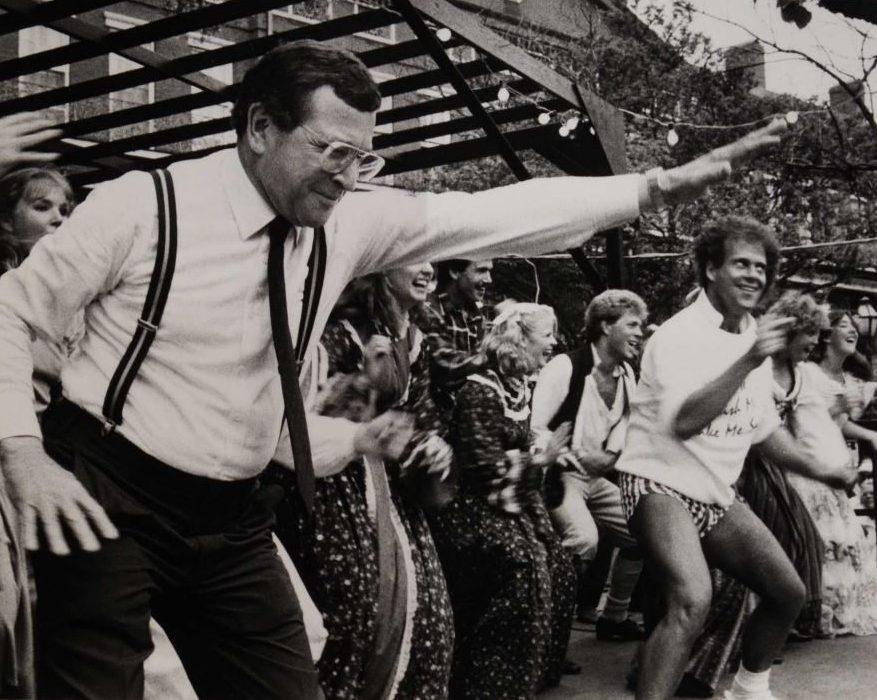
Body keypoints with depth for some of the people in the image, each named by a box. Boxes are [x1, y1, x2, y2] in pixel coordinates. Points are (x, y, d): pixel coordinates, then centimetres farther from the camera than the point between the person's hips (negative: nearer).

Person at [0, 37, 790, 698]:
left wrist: (661, 186, -10)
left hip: (233, 521, 5)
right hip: (109, 501, -4)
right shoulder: (144, 205, -13)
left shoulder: (347, 223, -2)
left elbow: (495, 217, -5)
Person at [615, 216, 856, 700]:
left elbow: (763, 427, 22)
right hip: (661, 483, -8)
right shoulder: (680, 335, -16)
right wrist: (749, 362, -35)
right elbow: (683, 422, -31)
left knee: (788, 592, 10)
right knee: (692, 602, -29)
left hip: (717, 494, 8)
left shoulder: (754, 337, 10)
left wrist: (814, 469, 17)